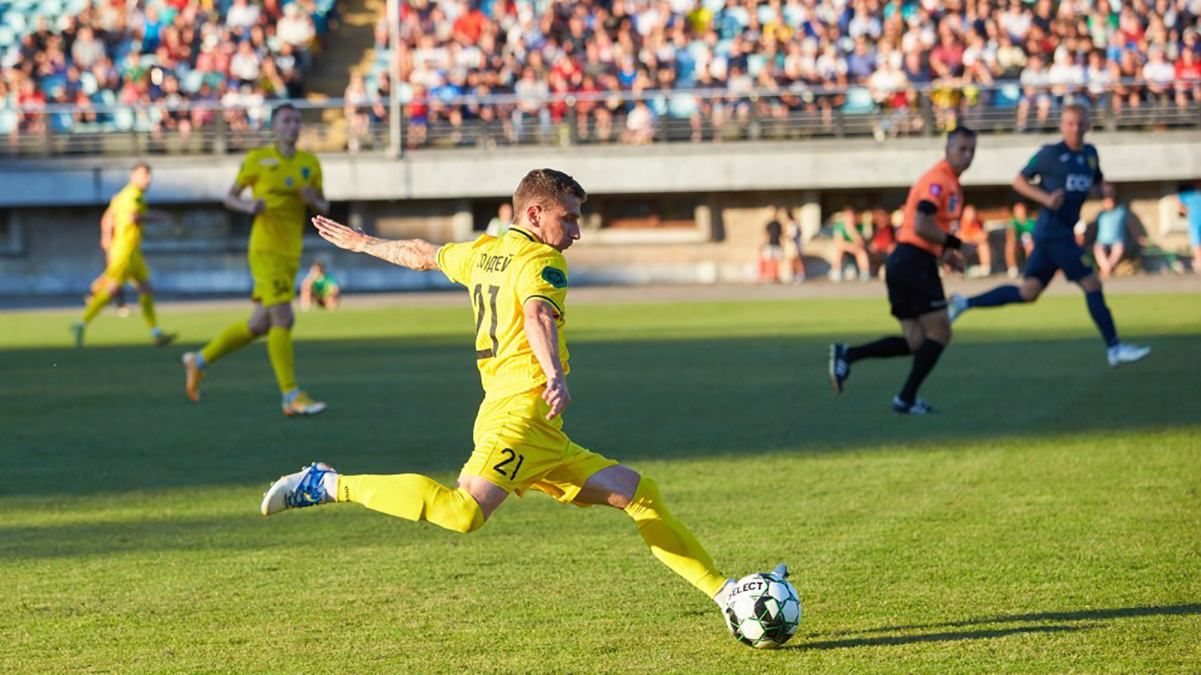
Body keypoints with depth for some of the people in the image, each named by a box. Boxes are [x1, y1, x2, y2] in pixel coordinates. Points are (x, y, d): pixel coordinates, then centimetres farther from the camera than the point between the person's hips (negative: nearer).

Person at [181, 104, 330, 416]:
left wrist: (314, 201, -7)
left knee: (260, 325, 11)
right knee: (283, 320, -14)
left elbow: (324, 207, 16)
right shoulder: (257, 159, -2)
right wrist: (249, 206, -16)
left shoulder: (310, 163, 10)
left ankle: (199, 361, 29)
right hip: (266, 249, -6)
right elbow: (230, 197, 6)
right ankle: (292, 398, -12)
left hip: (290, 254, 6)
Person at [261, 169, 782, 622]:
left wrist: (362, 242, 57)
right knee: (463, 512, -30)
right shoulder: (541, 261, -3)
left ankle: (725, 594, 6)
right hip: (520, 413, -10)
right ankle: (329, 486, -17)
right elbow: (537, 316, -24)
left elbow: (421, 254, 39)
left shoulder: (482, 253, 22)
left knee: (639, 494, 9)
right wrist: (555, 375, -42)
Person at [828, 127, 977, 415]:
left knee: (915, 342, 6)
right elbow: (922, 227, -23)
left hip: (905, 263, 10)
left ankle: (846, 354, 2)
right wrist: (952, 243, -10)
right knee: (939, 332, -6)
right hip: (913, 263, -10)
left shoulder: (950, 183, 19)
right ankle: (906, 399, -2)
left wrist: (945, 251, 10)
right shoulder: (937, 181, -13)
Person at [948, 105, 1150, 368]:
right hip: (1053, 230, -8)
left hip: (1064, 232, 8)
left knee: (1028, 291, 10)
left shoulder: (1090, 154, 12)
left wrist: (1105, 188, 4)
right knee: (1092, 284, -8)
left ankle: (964, 303, 16)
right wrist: (1045, 197, -16)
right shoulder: (1050, 154, -7)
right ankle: (1114, 348, -3)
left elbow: (1097, 180, 28)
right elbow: (1019, 181, 0)